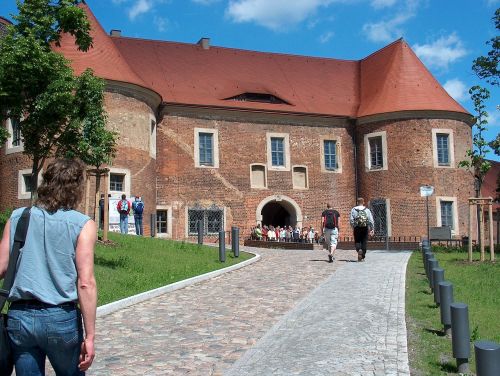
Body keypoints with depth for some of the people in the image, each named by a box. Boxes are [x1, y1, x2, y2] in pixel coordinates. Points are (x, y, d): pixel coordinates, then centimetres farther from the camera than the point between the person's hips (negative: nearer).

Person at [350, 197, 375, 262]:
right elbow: (371, 220, -2)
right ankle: (362, 257, 7)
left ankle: (359, 250, -19)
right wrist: (371, 229, 3)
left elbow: (351, 220, -4)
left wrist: (353, 227, 9)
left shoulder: (353, 209, 2)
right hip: (365, 228, 0)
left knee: (357, 241, 12)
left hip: (357, 228, 0)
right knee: (364, 242, 7)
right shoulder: (367, 210, 3)